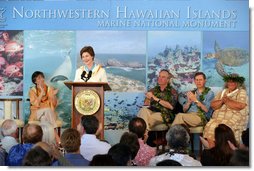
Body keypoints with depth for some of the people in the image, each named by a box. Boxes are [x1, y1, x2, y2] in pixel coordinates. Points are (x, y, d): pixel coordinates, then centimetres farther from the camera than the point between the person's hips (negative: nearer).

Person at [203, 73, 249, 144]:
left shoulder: (242, 92, 6)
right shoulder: (222, 92, 21)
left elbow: (239, 106, -12)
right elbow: (213, 105, 9)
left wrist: (226, 100, -2)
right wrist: (222, 101, -9)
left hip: (235, 120, -4)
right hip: (218, 118, 4)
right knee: (210, 126, -24)